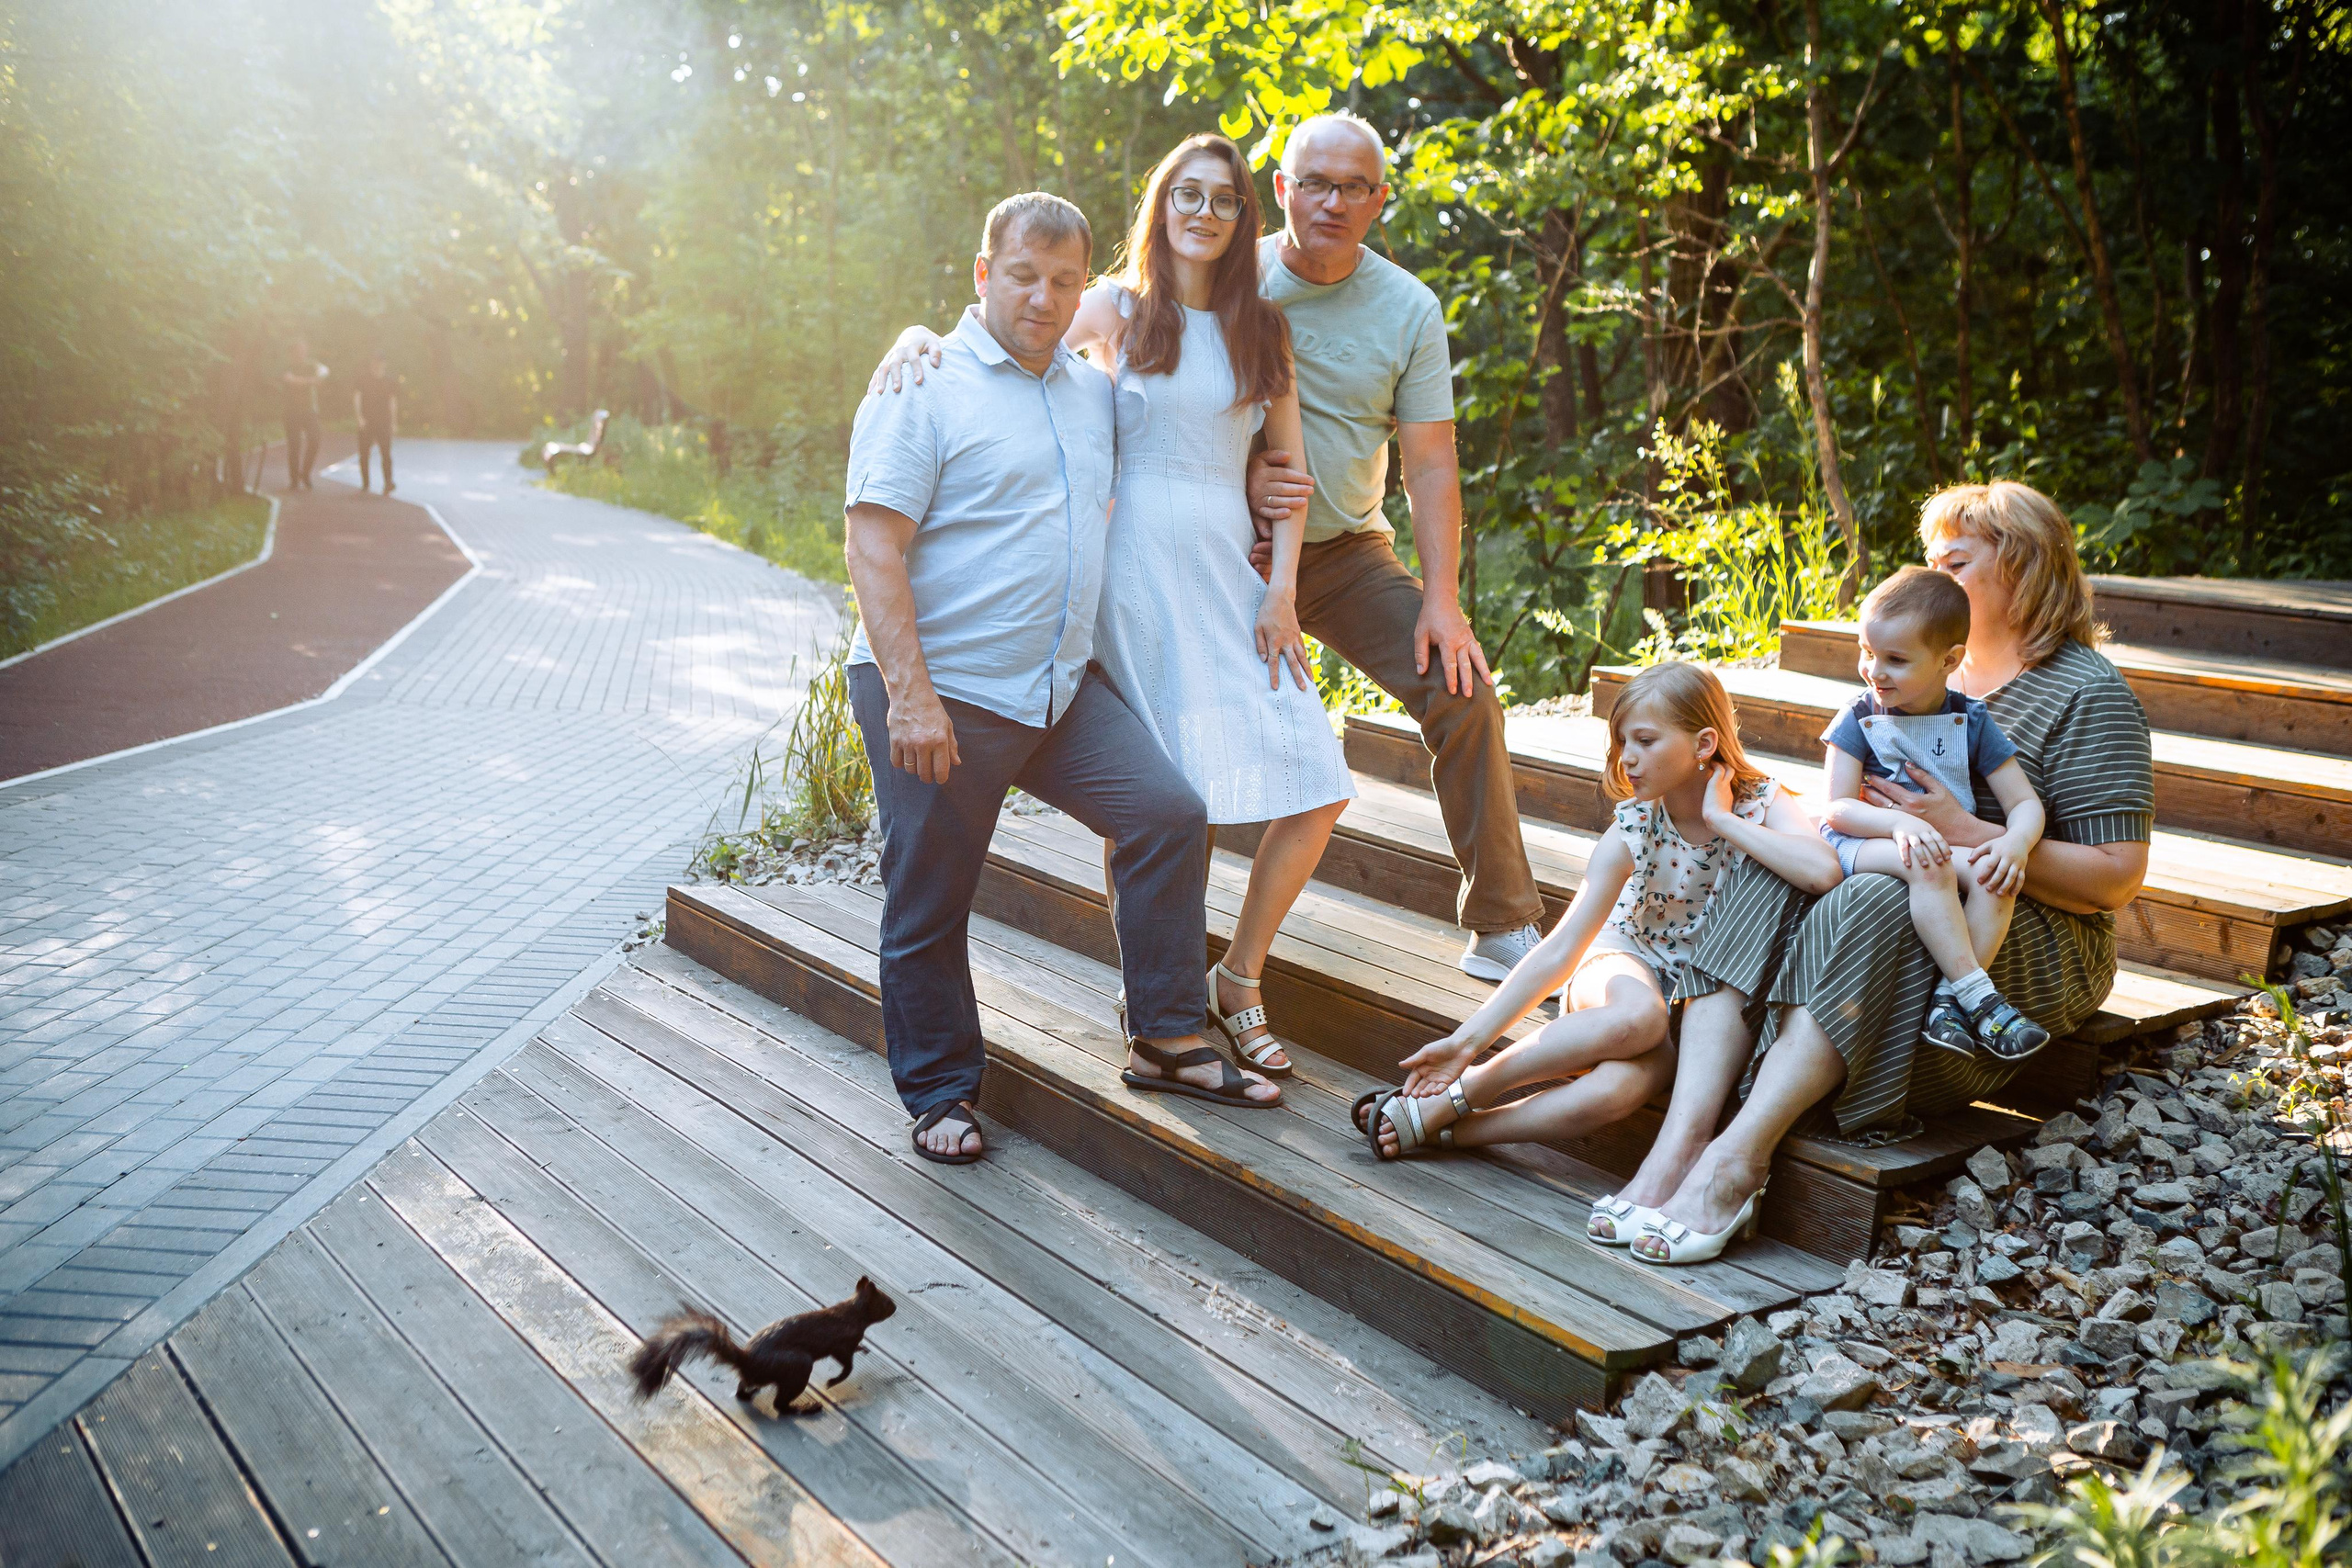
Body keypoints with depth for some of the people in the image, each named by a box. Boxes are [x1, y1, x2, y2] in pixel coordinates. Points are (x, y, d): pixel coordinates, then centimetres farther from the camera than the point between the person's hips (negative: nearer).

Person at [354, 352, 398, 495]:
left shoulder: (390, 381, 5)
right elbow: (356, 399, 0)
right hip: (366, 422, 0)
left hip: (384, 422, 0)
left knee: (386, 453, -3)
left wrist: (394, 422, 7)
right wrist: (359, 417, -13)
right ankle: (364, 485, 7)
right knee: (364, 453, 0)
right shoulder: (363, 380, 3)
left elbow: (393, 402, 9)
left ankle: (388, 484, 4)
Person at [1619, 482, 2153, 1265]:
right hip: (1903, 888, 7)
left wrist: (1964, 832, -20)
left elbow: (2117, 877, -12)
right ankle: (1680, 1138, -38)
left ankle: (1737, 1157, -42)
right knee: (1763, 877, -22)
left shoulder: (2089, 694, -4)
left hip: (2036, 936, -7)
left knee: (1875, 907, -37)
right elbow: (1871, 809, 27)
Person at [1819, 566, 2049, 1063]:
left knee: (1995, 874, -29)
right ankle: (1978, 995, -34)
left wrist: (2016, 841, -21)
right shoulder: (1858, 719, 0)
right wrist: (1899, 822, -29)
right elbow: (1839, 808, -8)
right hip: (1863, 845, -3)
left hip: (1950, 845, 3)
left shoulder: (1972, 722, 5)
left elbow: (2026, 803, 3)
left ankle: (1948, 1000, -31)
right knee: (1928, 867, -35)